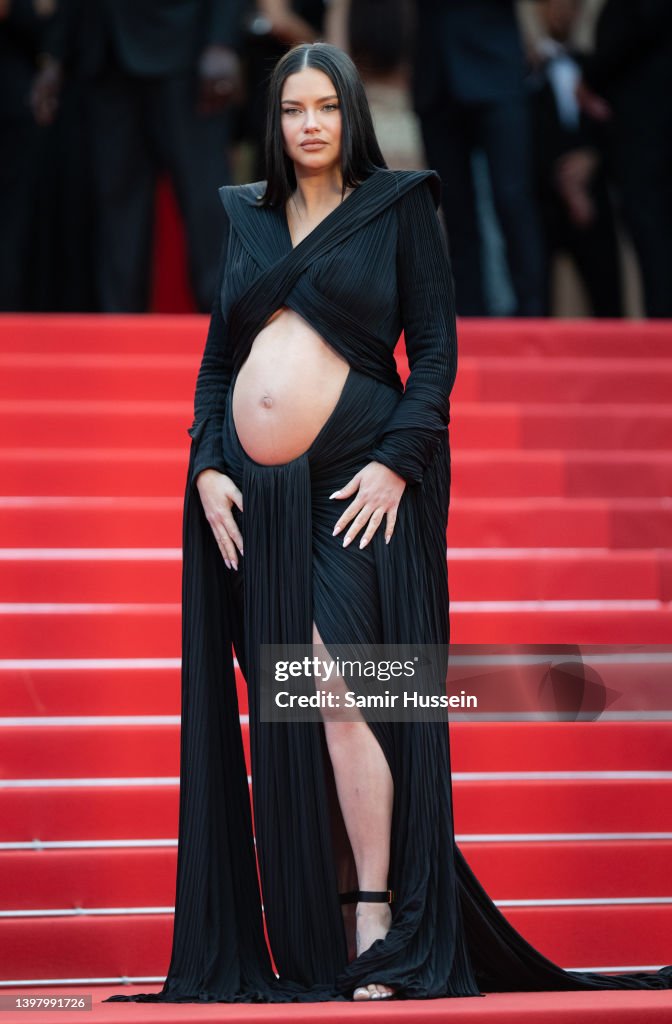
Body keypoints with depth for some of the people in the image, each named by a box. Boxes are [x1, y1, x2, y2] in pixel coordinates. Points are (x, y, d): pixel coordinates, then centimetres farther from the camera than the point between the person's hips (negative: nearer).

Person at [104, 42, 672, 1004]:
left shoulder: (400, 208, 4)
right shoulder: (247, 218, 15)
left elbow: (437, 352, 0)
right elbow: (217, 356, 16)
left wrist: (396, 461, -12)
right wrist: (208, 464, 2)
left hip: (355, 487, -4)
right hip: (251, 491, 4)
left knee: (341, 693, -16)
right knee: (277, 716, 2)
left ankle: (378, 932, -9)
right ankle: (308, 945, 8)